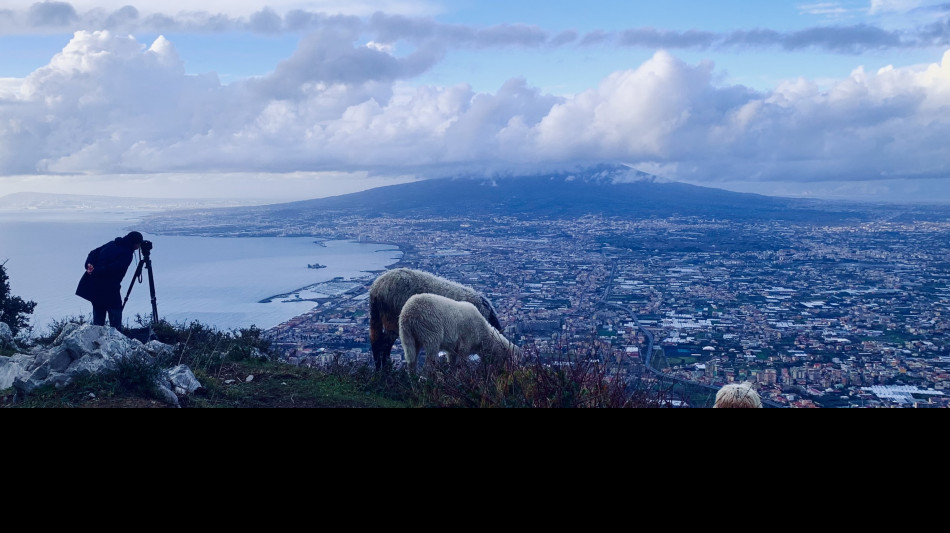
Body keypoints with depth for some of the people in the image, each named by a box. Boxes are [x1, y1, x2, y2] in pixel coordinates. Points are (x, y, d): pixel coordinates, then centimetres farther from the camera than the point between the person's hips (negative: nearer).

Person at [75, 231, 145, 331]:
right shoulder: (127, 253, -14)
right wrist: (95, 272, -17)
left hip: (93, 287, 8)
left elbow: (93, 253, 11)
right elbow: (113, 269, -24)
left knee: (98, 320, 16)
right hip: (109, 289, -8)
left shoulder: (111, 244, 13)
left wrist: (89, 265, -4)